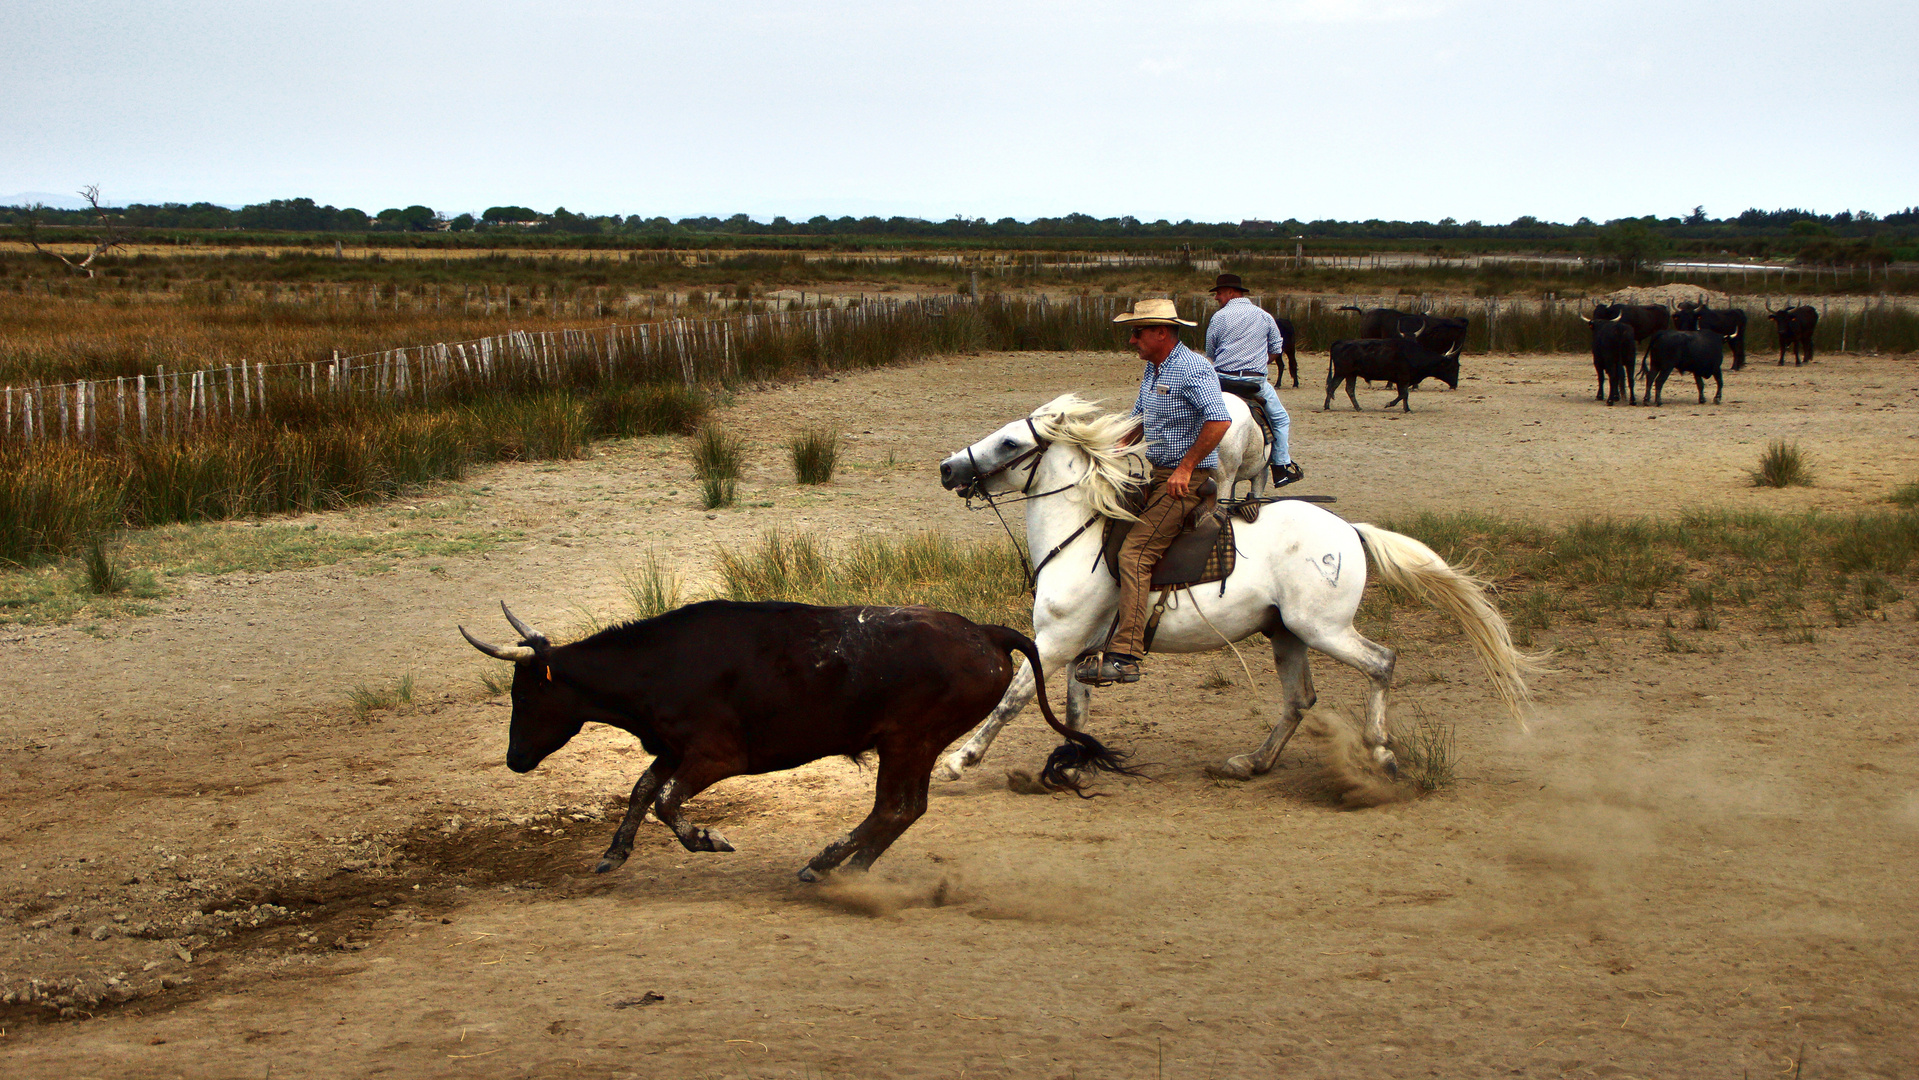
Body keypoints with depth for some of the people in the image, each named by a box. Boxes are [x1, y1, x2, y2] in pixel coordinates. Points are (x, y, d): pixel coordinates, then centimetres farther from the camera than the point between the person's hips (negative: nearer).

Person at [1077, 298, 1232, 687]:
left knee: (1135, 551, -21)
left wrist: (1185, 468, -24)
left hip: (1187, 479, -11)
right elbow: (1139, 419, 28)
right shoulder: (1152, 370, 15)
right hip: (1159, 476, 11)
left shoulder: (1192, 369, -16)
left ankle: (1124, 656, -27)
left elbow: (1219, 420, -28)